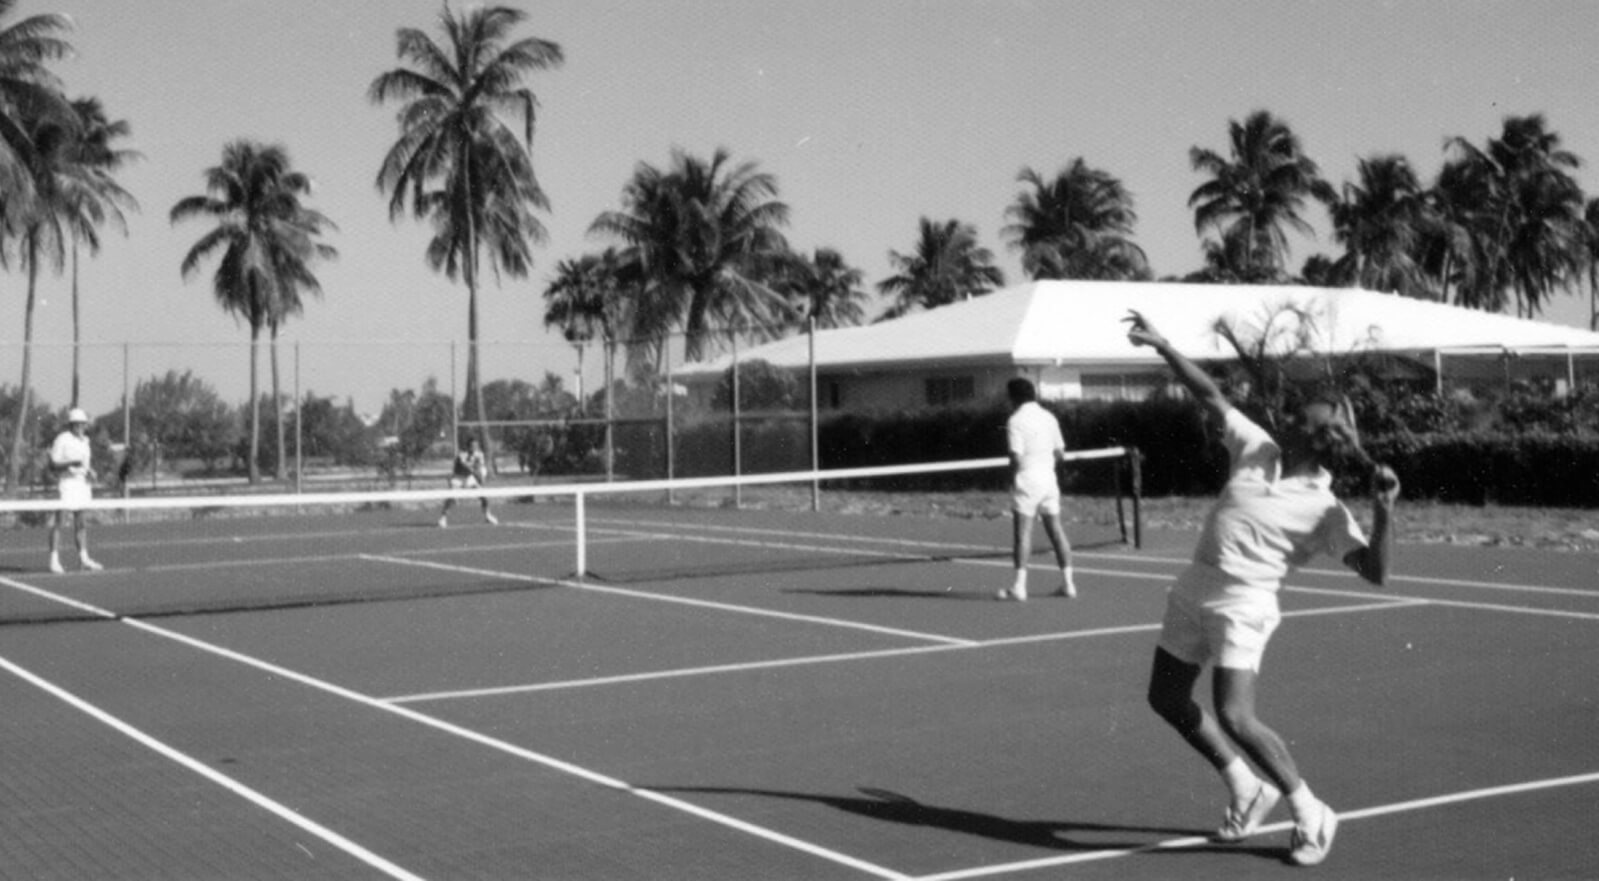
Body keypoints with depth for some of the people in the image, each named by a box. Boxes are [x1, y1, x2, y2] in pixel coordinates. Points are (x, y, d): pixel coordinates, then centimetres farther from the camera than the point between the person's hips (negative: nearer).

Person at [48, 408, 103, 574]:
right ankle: (54, 560, -7)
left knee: (80, 521, 11)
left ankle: (83, 557, 16)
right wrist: (71, 463, -26)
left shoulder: (84, 441, 13)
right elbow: (53, 465, -12)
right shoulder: (62, 440, -10)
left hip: (82, 484, 7)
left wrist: (90, 472, 4)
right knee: (59, 521, -7)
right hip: (66, 484, -7)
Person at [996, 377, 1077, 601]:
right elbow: (1060, 453, 9)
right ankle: (1067, 582, 10)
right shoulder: (1049, 417, 8)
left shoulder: (1016, 420, -10)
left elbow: (1016, 458, -15)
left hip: (1027, 480, -6)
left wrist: (1013, 479, -2)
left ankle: (1019, 585, -10)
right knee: (1055, 529, 9)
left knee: (1023, 531, -5)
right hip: (1048, 479, 6)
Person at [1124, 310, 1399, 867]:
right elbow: (1209, 395, 7)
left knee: (1234, 717, -18)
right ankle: (1247, 789, 30)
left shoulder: (1325, 510, -13)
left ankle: (1310, 815, 2)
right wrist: (1160, 345, 1)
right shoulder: (1256, 448, 2)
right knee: (1167, 698, 14)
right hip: (1193, 590, 7)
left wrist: (1383, 513, -31)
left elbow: (1375, 572, -19)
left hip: (1242, 605, -7)